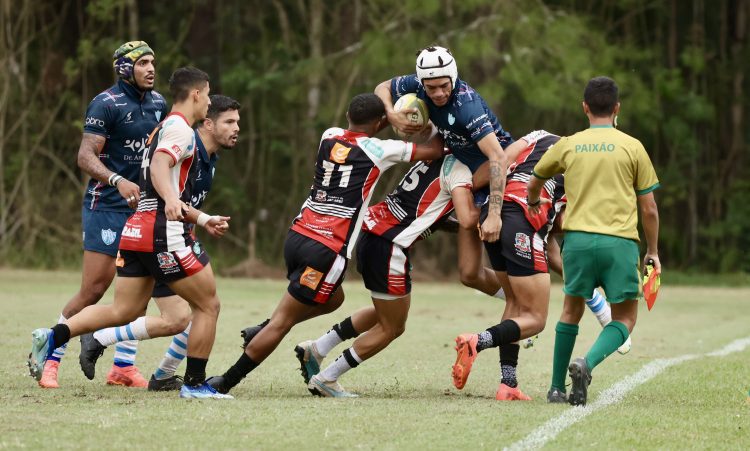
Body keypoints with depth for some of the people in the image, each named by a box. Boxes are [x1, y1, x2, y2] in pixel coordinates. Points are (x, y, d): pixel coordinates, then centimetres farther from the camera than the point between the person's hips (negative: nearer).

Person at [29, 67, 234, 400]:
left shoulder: (163, 128, 23)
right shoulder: (181, 129, -7)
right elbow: (160, 165, -27)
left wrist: (203, 219, 35)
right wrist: (171, 200, -44)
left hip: (137, 230, 9)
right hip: (166, 233, -9)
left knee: (122, 312, 7)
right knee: (208, 305, 3)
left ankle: (53, 336, -8)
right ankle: (195, 383, 5)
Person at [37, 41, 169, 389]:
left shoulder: (157, 103, 10)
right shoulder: (106, 104, -12)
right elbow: (85, 157, -18)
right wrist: (118, 181, -33)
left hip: (142, 206, 7)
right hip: (106, 206, -7)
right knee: (94, 289, -8)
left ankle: (123, 366, 6)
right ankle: (50, 359, 3)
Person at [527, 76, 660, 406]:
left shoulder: (567, 145, 10)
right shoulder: (632, 147, 4)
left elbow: (534, 184, 28)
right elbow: (649, 209, 5)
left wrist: (533, 202, 52)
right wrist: (653, 251, 19)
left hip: (577, 237, 2)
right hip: (620, 242, -2)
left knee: (571, 311, 20)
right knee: (625, 318, 9)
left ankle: (557, 388, 20)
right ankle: (587, 363, -18)